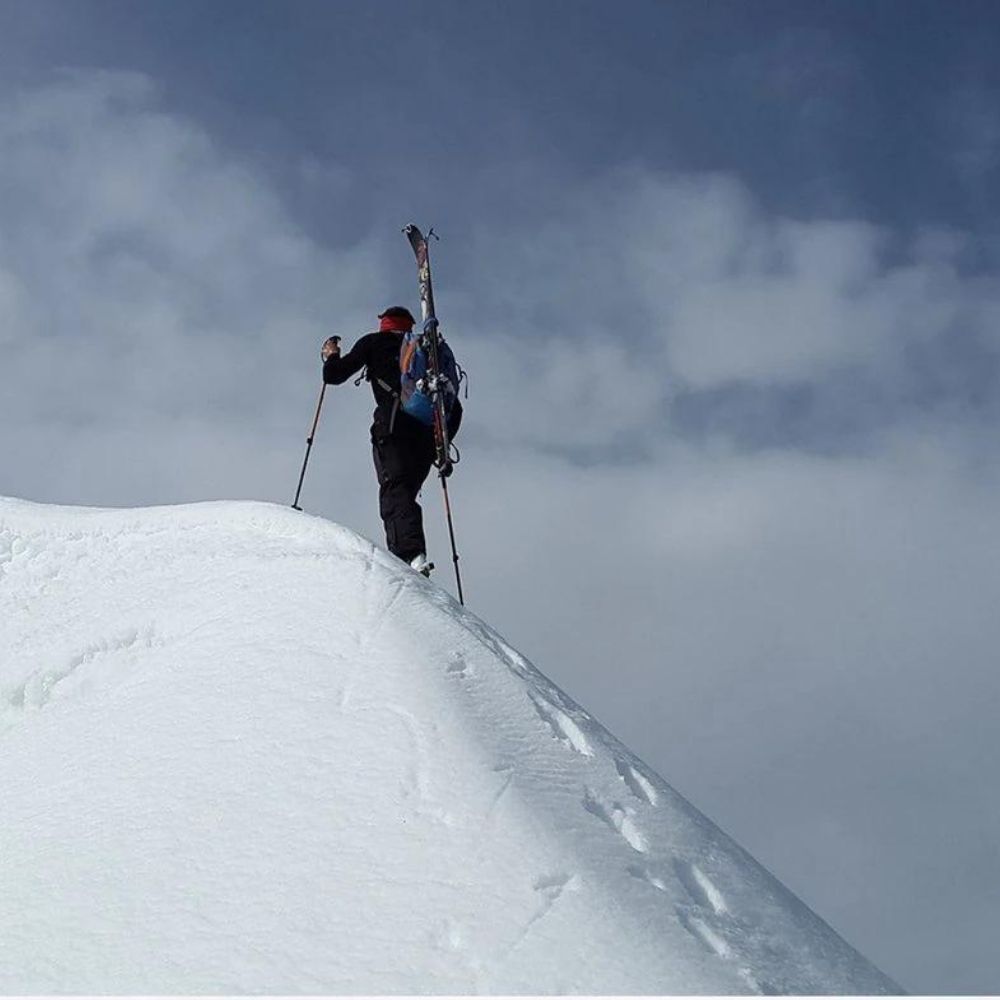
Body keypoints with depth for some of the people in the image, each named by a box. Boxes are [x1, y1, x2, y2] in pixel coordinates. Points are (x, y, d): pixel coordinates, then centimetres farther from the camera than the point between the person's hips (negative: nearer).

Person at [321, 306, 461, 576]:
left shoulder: (375, 343, 19)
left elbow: (334, 376, 16)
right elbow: (455, 407, 25)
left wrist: (330, 357, 37)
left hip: (395, 425, -5)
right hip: (428, 431, 5)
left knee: (395, 492, -15)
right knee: (405, 492, 10)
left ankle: (413, 554, -38)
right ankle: (402, 557, -7)